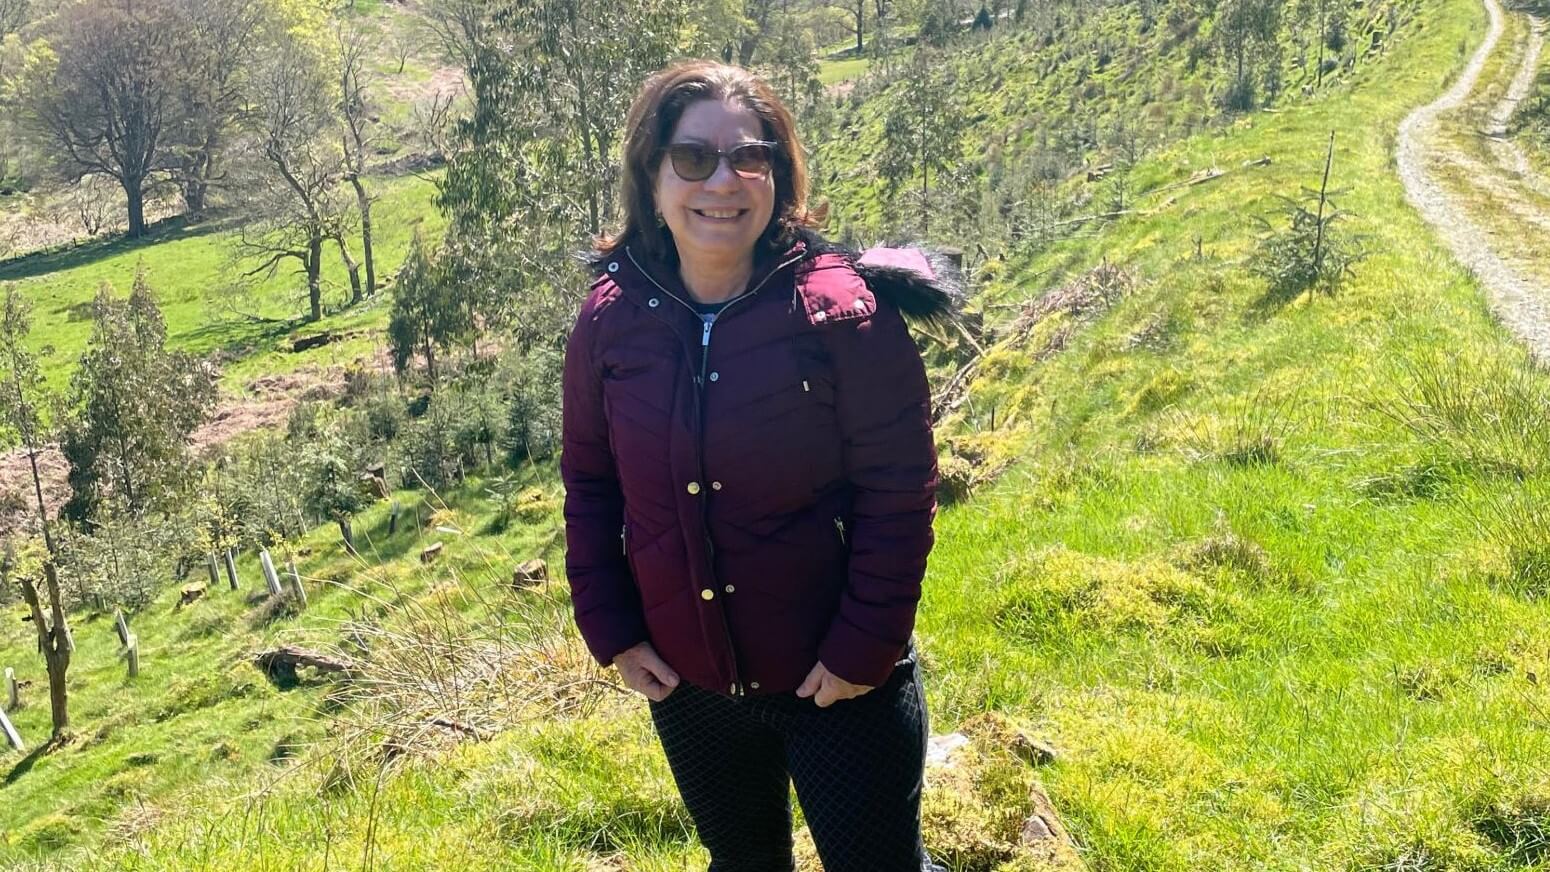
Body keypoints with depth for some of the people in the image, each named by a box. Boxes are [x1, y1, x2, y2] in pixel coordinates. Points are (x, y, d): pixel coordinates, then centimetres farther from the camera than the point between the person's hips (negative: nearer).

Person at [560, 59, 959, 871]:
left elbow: (898, 492, -15)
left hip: (835, 676, -3)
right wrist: (609, 630, 1)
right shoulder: (611, 319, -7)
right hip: (686, 682, 4)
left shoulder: (842, 309, -17)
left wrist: (864, 649, -15)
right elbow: (589, 483, 5)